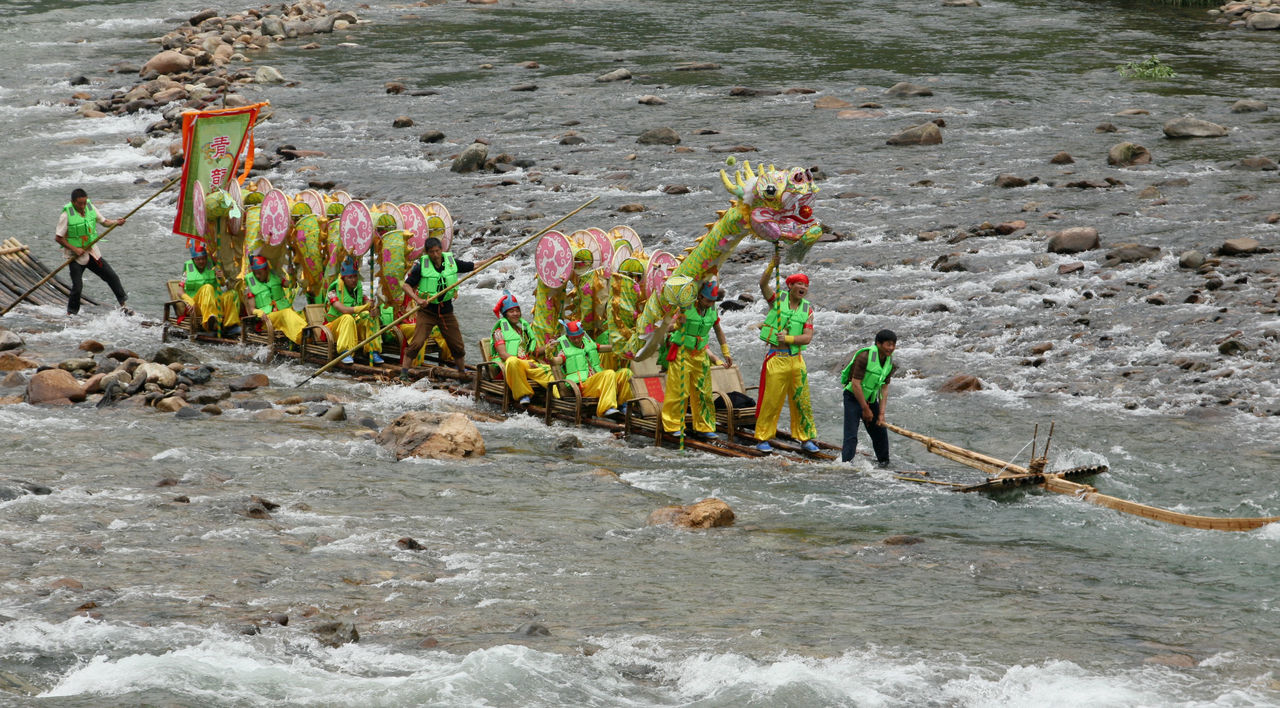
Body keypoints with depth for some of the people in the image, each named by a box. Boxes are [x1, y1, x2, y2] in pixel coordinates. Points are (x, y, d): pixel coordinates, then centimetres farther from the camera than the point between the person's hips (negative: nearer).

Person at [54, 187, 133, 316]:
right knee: (77, 286, -10)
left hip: (92, 253, 5)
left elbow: (103, 221, 11)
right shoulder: (66, 214, -16)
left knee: (112, 277, 3)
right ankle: (71, 313, 9)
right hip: (76, 257, -5)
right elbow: (58, 237, -13)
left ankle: (123, 304, 14)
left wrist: (116, 222, -10)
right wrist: (74, 249, -20)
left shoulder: (90, 208, 0)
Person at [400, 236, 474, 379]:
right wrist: (417, 299, -25)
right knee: (417, 343, -15)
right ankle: (404, 371, -6)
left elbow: (474, 266, 9)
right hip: (427, 310, -3)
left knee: (457, 345, 8)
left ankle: (462, 371, 26)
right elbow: (407, 285, -10)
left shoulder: (452, 262, -2)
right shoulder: (421, 265, -11)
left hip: (446, 311, 3)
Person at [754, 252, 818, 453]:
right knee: (771, 401, -3)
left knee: (802, 401, 5)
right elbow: (763, 284, -17)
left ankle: (806, 439, 15)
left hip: (796, 359, 3)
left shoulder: (807, 309, 8)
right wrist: (772, 265, -32)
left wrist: (788, 339, -16)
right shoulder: (777, 299, 1)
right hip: (776, 359, -3)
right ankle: (762, 439, 6)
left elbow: (807, 338, -1)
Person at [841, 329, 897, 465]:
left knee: (880, 432, 16)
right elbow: (856, 384, -24)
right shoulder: (865, 357, -24)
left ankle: (884, 462, 35)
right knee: (851, 436, -15)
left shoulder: (890, 362, 0)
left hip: (871, 399, 7)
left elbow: (884, 388, 4)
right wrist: (865, 409, -18)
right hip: (853, 398, -7)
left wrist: (881, 413, -3)